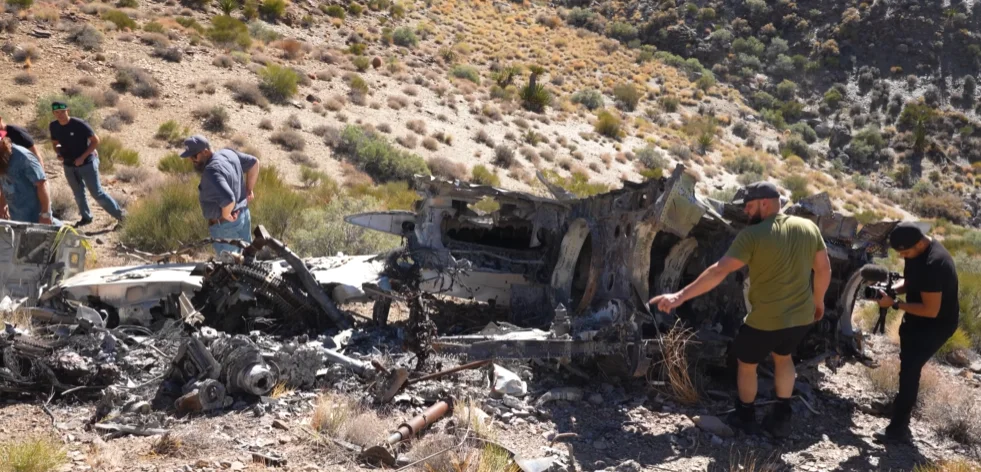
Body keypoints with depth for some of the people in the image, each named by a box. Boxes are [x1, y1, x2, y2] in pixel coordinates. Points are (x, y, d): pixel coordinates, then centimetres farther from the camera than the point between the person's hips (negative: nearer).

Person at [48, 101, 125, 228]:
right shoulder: (53, 127, -2)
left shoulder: (79, 124, -20)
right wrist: (58, 153, -7)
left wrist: (83, 157, -19)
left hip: (87, 163, -6)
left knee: (97, 193, -4)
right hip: (69, 166, 6)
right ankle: (86, 217, 33)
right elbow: (55, 143, 15)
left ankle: (119, 213, 8)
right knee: (78, 193, 17)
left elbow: (95, 141, -15)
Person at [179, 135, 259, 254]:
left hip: (226, 225, -9)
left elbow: (228, 200, -41)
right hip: (244, 215, 9)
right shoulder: (228, 153, -2)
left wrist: (226, 215, -21)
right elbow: (254, 162, 11)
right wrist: (249, 190, 12)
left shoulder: (211, 172, -29)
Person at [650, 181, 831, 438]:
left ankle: (745, 417, 35)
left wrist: (680, 296, -26)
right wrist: (818, 300, 23)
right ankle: (781, 418, 34)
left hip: (766, 320, -5)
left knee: (746, 363, 20)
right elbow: (824, 269, 6)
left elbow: (719, 271, -25)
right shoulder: (809, 227, -2)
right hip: (802, 316, 6)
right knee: (783, 357, 31)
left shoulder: (752, 235, -19)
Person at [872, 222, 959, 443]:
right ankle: (901, 403, 48)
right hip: (919, 319, 10)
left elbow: (931, 310, -32)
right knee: (908, 365, 26)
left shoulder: (933, 264, -34)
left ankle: (899, 428, -5)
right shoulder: (917, 250, -4)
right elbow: (909, 281, 12)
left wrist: (894, 304, -27)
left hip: (937, 324, -10)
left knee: (909, 370, -11)